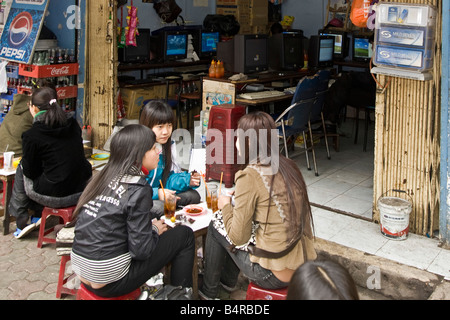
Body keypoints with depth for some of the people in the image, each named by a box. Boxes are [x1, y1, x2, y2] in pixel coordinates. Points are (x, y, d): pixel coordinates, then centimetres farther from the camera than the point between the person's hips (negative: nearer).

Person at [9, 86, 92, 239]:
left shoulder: (31, 136, -12)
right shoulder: (73, 125, 4)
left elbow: (31, 172, -4)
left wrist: (24, 164, 20)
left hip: (55, 197, -6)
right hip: (82, 190, 6)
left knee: (21, 170, 21)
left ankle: (21, 223, 29)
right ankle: (37, 216, 35)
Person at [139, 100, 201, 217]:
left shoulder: (168, 146, 3)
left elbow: (168, 178, 7)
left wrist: (187, 180, -12)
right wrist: (156, 193, -32)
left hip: (159, 193, 8)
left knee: (193, 195, -4)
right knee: (161, 207, -35)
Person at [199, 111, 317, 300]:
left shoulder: (249, 176, -17)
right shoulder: (288, 166, 5)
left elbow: (238, 237, -13)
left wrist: (225, 206, 5)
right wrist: (233, 207, 18)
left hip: (276, 275, -7)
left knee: (216, 225, 13)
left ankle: (208, 291, 32)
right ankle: (227, 279, 44)